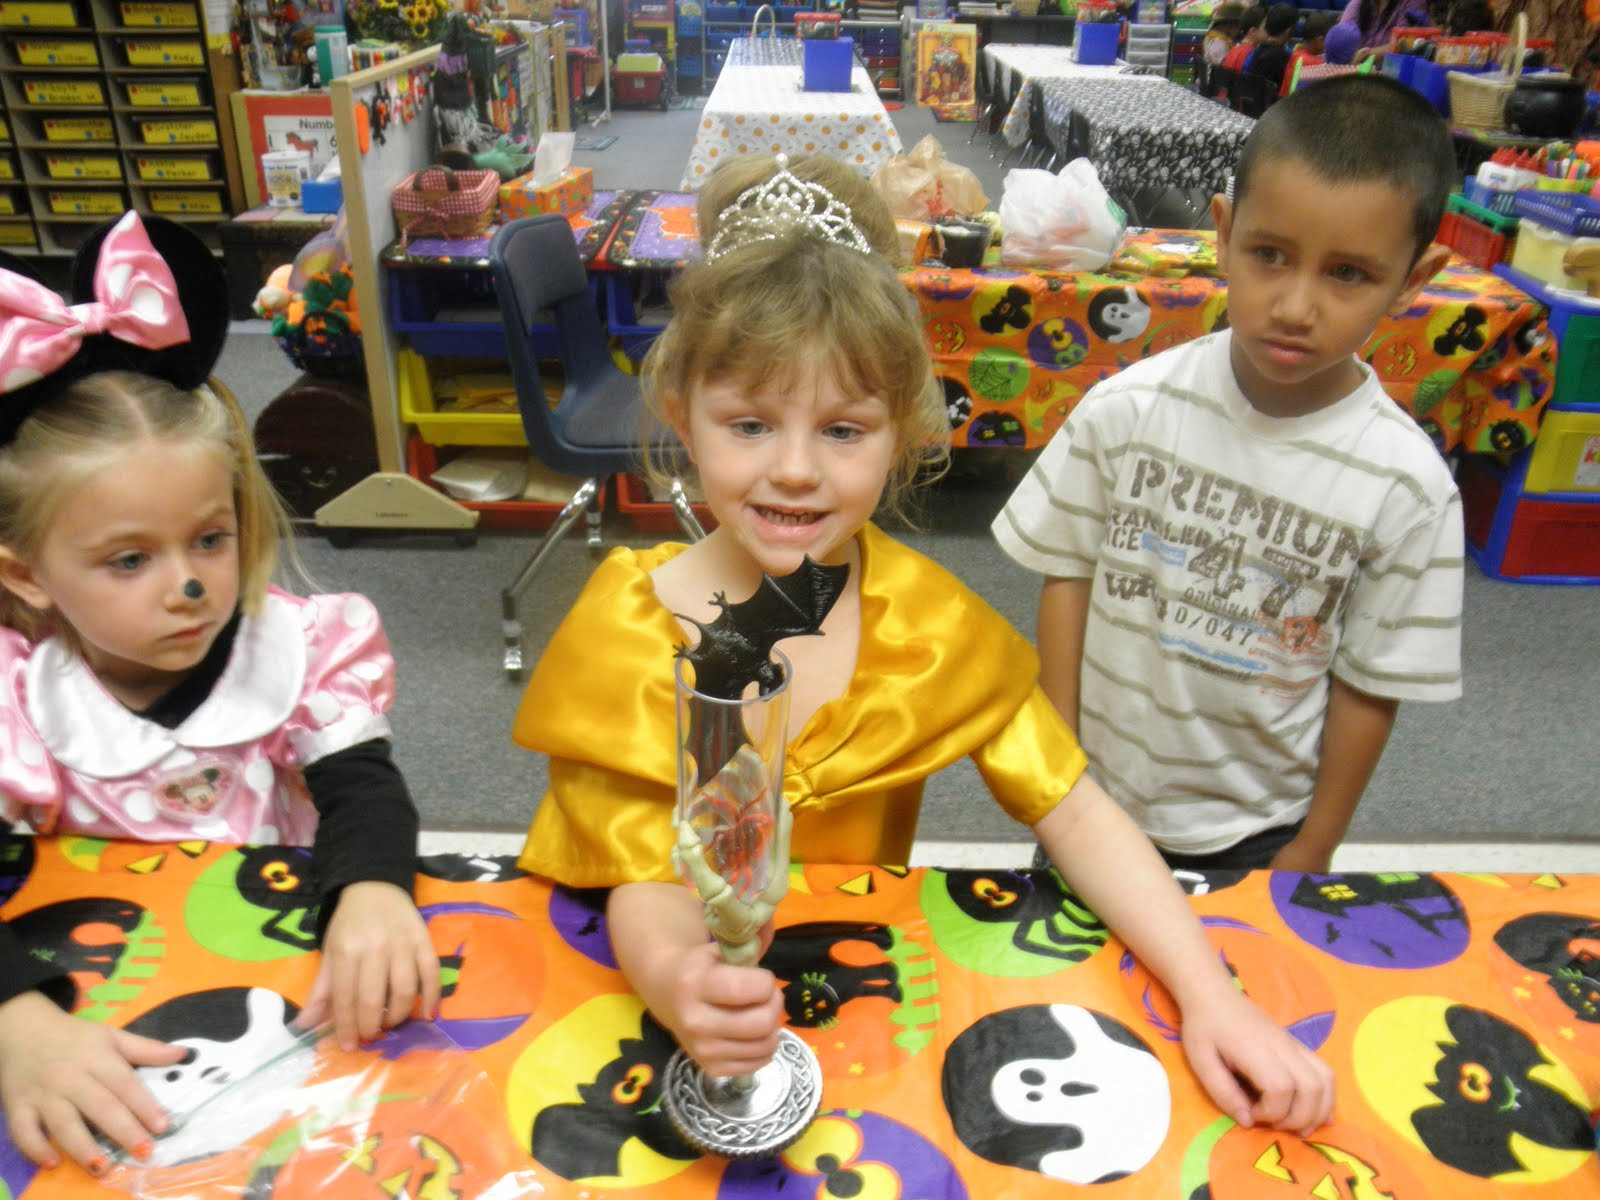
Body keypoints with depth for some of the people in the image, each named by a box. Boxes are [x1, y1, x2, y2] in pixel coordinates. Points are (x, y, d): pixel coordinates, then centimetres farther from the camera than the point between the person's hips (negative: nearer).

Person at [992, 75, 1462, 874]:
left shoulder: (1407, 486, -17)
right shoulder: (1128, 408, -18)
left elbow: (1371, 686, -8)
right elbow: (1068, 572, -7)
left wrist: (1314, 850, 0)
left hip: (1256, 829, 0)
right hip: (1095, 791, 1)